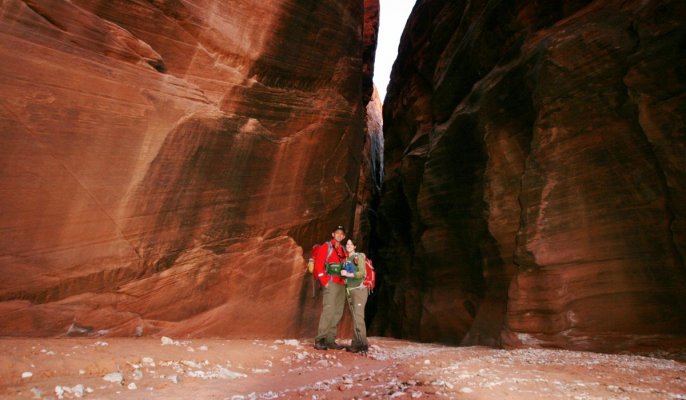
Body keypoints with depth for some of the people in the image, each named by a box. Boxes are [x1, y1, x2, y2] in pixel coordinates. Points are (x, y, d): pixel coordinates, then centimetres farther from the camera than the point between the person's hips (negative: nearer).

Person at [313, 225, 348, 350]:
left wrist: (346, 278, 6)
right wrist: (324, 281, -12)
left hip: (341, 284, 7)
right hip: (331, 283, -7)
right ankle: (319, 340, -9)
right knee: (329, 310, -14)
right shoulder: (326, 247, 1)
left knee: (338, 313, 5)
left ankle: (330, 340, 11)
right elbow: (318, 264, -7)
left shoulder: (343, 250, 19)